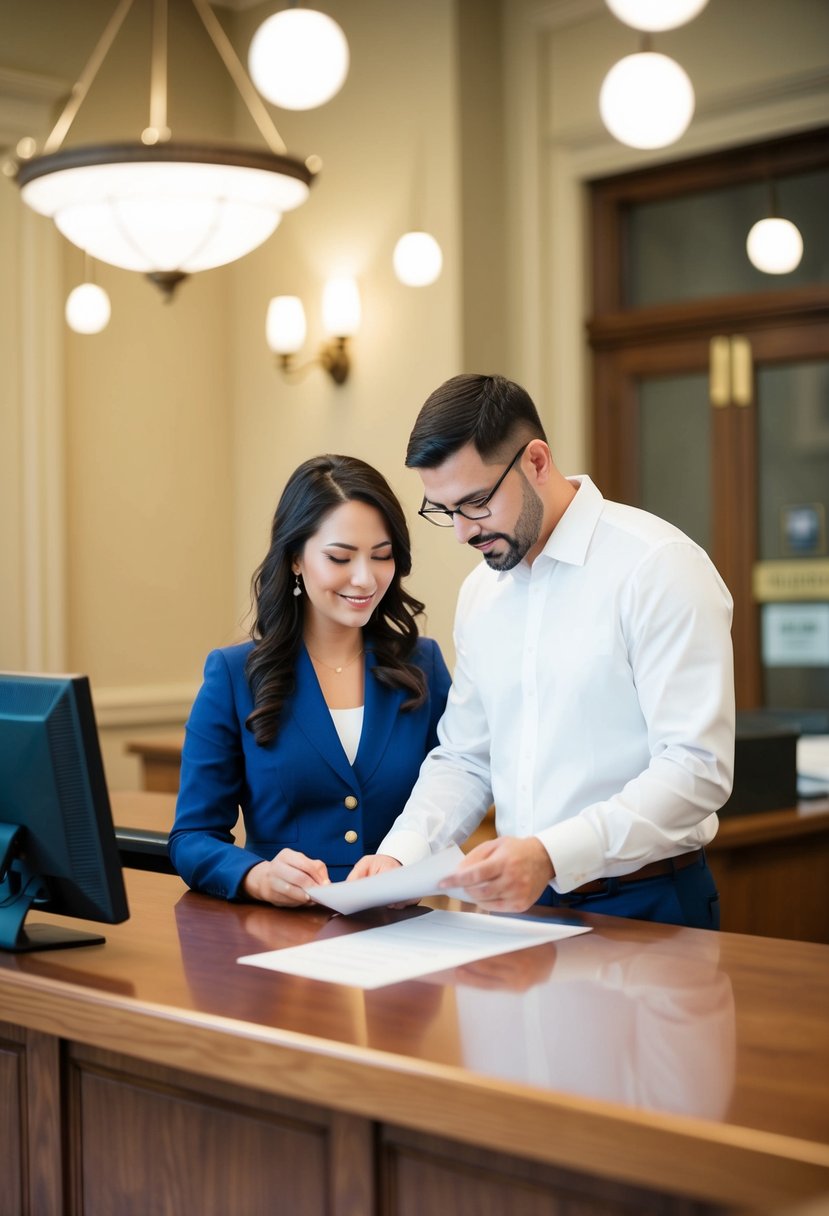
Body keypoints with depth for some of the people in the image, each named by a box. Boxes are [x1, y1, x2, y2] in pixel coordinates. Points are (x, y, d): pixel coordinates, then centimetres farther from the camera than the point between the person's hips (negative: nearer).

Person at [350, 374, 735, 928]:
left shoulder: (658, 566, -10)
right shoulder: (479, 591, 12)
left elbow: (696, 770, -18)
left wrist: (551, 855, -28)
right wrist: (400, 853, -1)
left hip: (645, 906, -5)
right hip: (521, 901, 5)